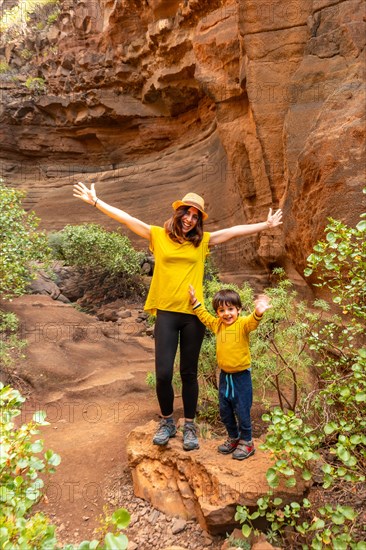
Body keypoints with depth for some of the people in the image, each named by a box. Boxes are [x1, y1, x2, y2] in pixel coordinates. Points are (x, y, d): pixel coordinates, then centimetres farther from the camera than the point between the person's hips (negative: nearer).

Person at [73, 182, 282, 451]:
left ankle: (190, 426, 27)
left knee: (189, 373, 10)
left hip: (193, 314, 1)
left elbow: (235, 231, 13)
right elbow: (126, 218, 3)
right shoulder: (159, 235, 5)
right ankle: (167, 422, 24)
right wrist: (96, 201, 1)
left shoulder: (202, 240, 9)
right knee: (163, 374, -2)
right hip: (166, 312, -1)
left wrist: (266, 224, 15)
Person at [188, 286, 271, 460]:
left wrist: (258, 312, -58)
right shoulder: (217, 325, 3)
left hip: (241, 375, -6)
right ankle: (233, 438, 39)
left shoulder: (243, 324, -16)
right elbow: (204, 316, 20)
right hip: (224, 375, 6)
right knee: (224, 410, 17)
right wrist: (194, 301, 15)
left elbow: (252, 322, -38)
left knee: (242, 411, 4)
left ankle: (247, 442, 26)